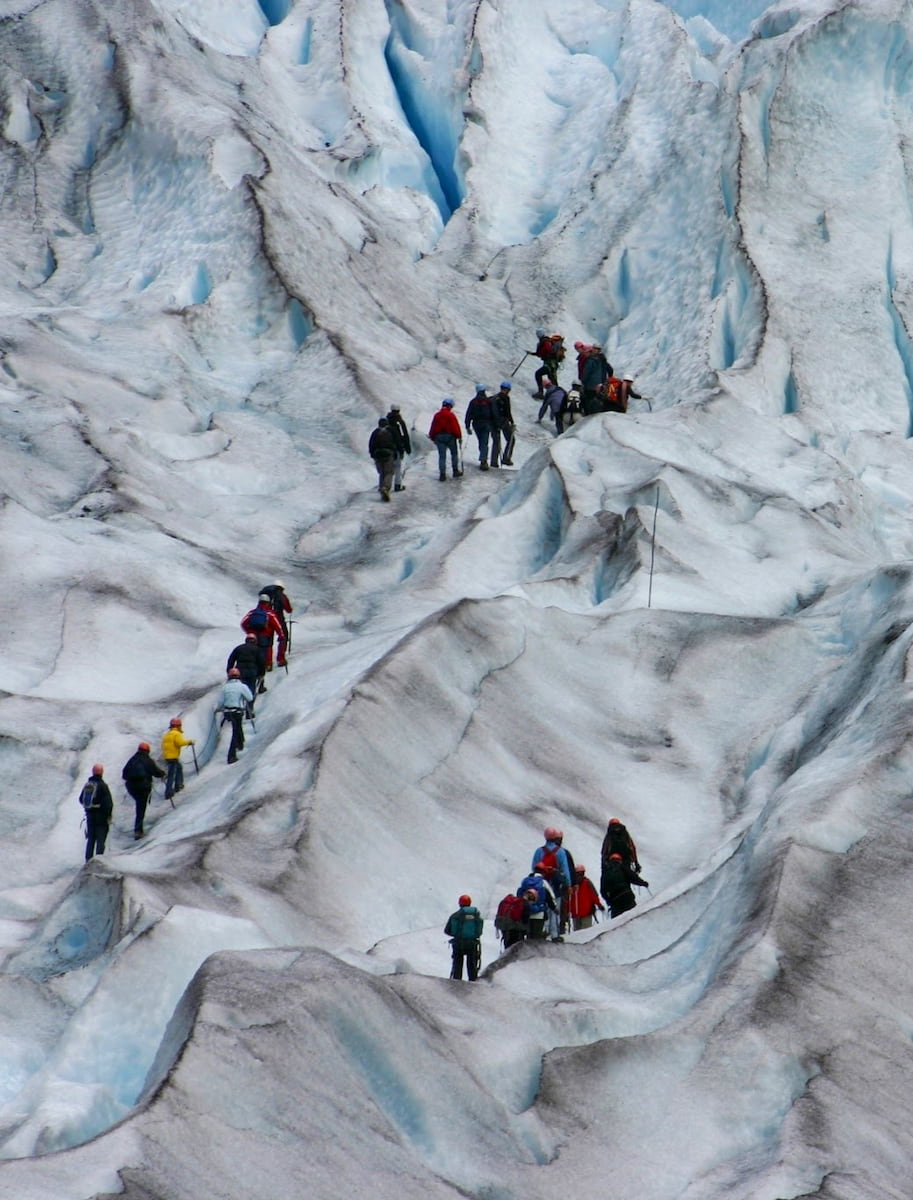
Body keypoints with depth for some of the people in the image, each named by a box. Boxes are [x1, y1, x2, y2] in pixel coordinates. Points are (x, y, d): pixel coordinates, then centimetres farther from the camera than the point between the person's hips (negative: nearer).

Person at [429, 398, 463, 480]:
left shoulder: (437, 415, 4)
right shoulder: (451, 415, -8)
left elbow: (433, 427, 8)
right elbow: (456, 427, -10)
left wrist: (432, 437, 18)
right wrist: (459, 437, -3)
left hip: (439, 437, 3)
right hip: (450, 436, -3)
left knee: (442, 456, 3)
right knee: (454, 453, 15)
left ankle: (442, 474, -2)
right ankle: (455, 471, 18)